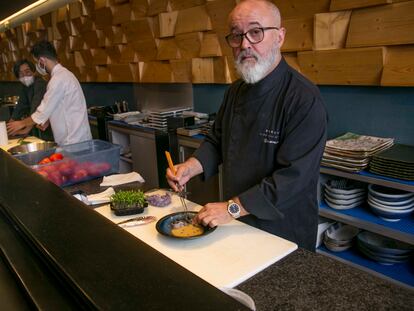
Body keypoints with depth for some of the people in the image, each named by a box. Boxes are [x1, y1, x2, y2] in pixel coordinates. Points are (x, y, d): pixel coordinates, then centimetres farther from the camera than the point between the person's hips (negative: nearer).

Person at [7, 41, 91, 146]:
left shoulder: (59, 79, -19)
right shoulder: (63, 74, 12)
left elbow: (43, 111, -13)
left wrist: (22, 123, 2)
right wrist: (48, 120, 11)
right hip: (73, 138, 9)